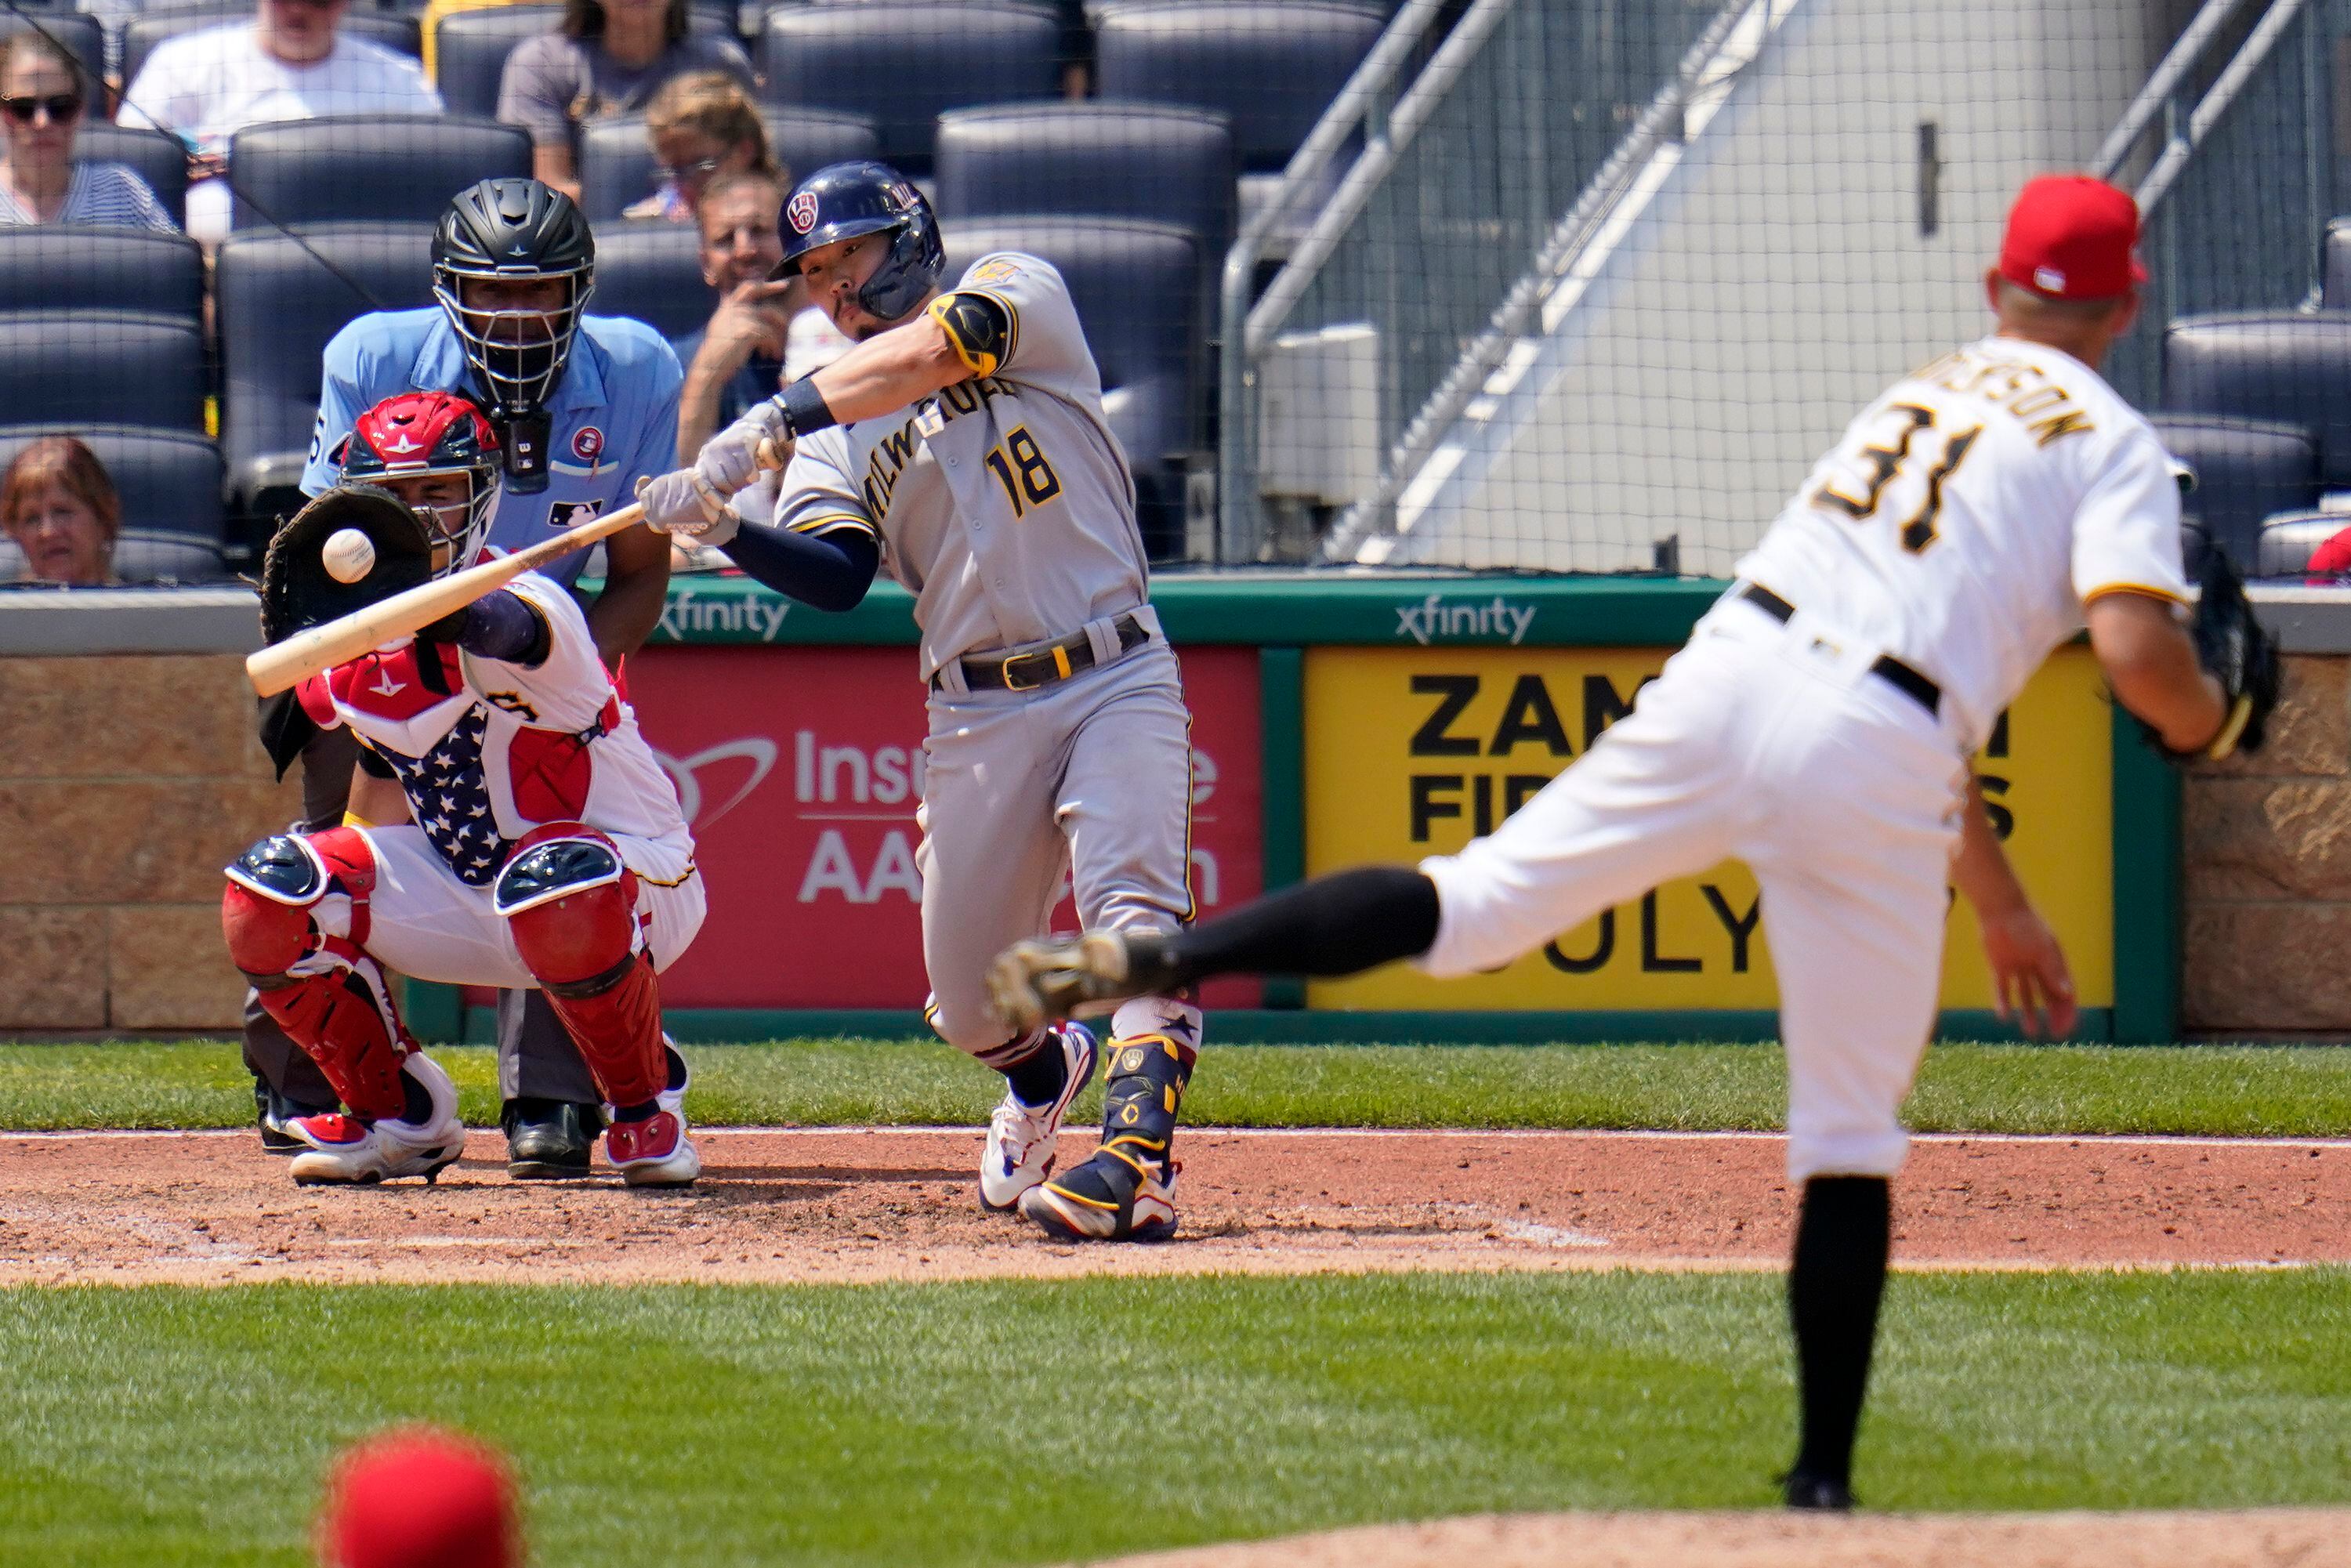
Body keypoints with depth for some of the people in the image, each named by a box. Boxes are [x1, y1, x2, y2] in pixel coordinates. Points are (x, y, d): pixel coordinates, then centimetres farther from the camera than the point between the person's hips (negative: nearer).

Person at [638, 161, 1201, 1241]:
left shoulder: (1017, 291, 2)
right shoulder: (834, 433, 11)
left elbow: (944, 348, -22)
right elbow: (837, 576, -8)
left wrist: (775, 423, -29)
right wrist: (723, 528, -27)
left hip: (1117, 678, -4)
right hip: (977, 717, 4)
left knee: (1133, 909, -26)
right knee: (967, 1002, 7)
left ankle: (1135, 1160, -36)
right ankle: (1045, 1073, 40)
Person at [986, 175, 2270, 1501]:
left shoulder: (1924, 393, 30)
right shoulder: (2114, 443, 9)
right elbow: (2137, 655, -8)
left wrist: (2001, 898, 41)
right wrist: (2216, 722, 17)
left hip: (1735, 668, 4)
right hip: (1875, 762, -4)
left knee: (1473, 901, 3)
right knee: (1852, 1139, 6)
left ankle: (1147, 958, -16)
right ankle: (1824, 1480, 9)